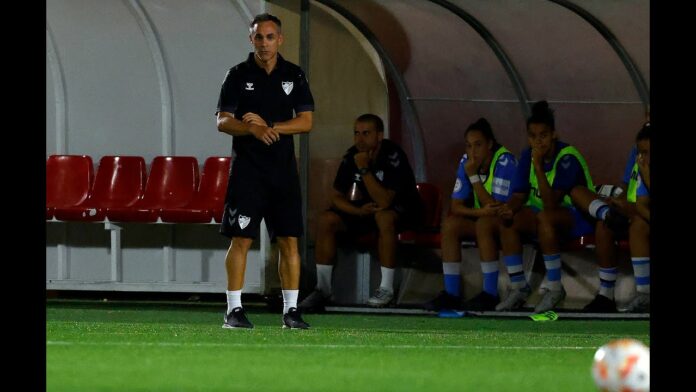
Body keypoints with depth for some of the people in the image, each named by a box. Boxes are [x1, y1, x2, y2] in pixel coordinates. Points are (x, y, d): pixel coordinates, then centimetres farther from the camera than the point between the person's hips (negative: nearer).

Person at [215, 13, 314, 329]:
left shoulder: (294, 76, 7)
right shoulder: (238, 75, 1)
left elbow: (306, 122, 2)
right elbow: (223, 122, -4)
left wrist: (270, 126, -12)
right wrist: (253, 130, -23)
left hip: (283, 170, 2)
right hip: (246, 169, -2)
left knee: (289, 241, 1)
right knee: (240, 238, -6)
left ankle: (291, 310, 6)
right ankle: (234, 310, -3)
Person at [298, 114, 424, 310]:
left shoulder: (393, 156, -24)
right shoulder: (352, 156, -5)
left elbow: (384, 202, -32)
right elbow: (336, 197, -1)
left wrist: (364, 169, -35)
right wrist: (359, 211, -20)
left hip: (404, 211, -6)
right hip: (367, 208, 6)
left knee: (384, 217, -39)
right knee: (327, 219, -15)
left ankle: (386, 288, -31)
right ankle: (323, 288, -10)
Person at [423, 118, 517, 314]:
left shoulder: (505, 162, -22)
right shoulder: (467, 162, -3)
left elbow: (497, 208, -26)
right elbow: (455, 207, -5)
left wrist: (473, 176, -27)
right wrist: (480, 211, -25)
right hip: (483, 218, 6)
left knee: (484, 224, -35)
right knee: (450, 224, -19)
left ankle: (490, 294, -30)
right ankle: (451, 294, -19)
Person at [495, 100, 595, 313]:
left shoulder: (567, 157, -23)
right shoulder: (528, 156, -2)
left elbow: (551, 203, -30)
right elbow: (519, 195, -1)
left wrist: (538, 167, -35)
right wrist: (510, 208, -24)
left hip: (577, 216, -7)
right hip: (542, 211, 7)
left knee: (545, 217, -38)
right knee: (507, 220, -20)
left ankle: (554, 288, -29)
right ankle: (518, 287, -14)